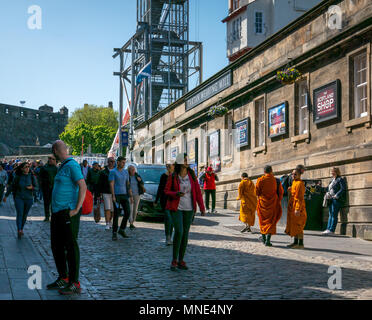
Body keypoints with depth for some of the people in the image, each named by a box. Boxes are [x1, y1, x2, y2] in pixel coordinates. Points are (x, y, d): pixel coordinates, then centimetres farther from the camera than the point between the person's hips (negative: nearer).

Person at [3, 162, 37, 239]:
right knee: (20, 214, -15)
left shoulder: (32, 177, -1)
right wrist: (6, 196, 10)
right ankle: (19, 231, -24)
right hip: (19, 198, -2)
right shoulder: (17, 177, -4)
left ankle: (21, 229, 26)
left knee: (25, 215, 10)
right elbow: (11, 187, 6)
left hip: (29, 199, 2)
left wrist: (32, 187, -19)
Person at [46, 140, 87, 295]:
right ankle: (63, 279, 27)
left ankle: (74, 284, 1)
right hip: (57, 212, 10)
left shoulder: (72, 165, -13)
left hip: (68, 213, -10)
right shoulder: (62, 166, 16)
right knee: (56, 246, 15)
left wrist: (76, 210, -22)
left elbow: (83, 187, -20)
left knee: (71, 247, -5)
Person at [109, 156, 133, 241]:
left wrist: (131, 196, 9)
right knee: (116, 214, -4)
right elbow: (111, 184, -9)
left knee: (127, 212, -4)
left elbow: (128, 184, 15)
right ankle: (114, 233, 4)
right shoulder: (113, 172, -3)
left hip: (124, 195, 5)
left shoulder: (126, 172, 13)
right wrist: (113, 196, -17)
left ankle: (122, 229, 13)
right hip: (116, 195, -5)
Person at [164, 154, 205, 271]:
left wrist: (201, 206, -1)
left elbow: (197, 190, 2)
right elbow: (166, 191, -1)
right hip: (176, 208, -3)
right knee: (179, 232, -17)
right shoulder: (173, 176, -7)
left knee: (185, 234, 6)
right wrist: (176, 193, -21)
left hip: (189, 208, 3)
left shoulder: (191, 174, 0)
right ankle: (174, 260, -4)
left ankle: (181, 261, 17)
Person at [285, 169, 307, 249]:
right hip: (293, 207, 10)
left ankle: (300, 244, -5)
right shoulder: (294, 183, 16)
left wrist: (298, 209, -25)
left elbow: (300, 198, -21)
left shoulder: (300, 183, -15)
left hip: (297, 207, -10)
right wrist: (290, 191, 11)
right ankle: (295, 242, 21)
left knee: (298, 226, -8)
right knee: (294, 225, 14)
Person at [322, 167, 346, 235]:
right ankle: (328, 229, 6)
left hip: (337, 199, -9)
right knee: (330, 214, 7)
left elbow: (343, 189, -14)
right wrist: (327, 194, 6)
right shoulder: (332, 180, 21)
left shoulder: (340, 179, -4)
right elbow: (328, 188, 26)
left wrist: (336, 195, -20)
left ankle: (331, 230, -11)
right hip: (331, 199, 9)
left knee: (334, 214, -10)